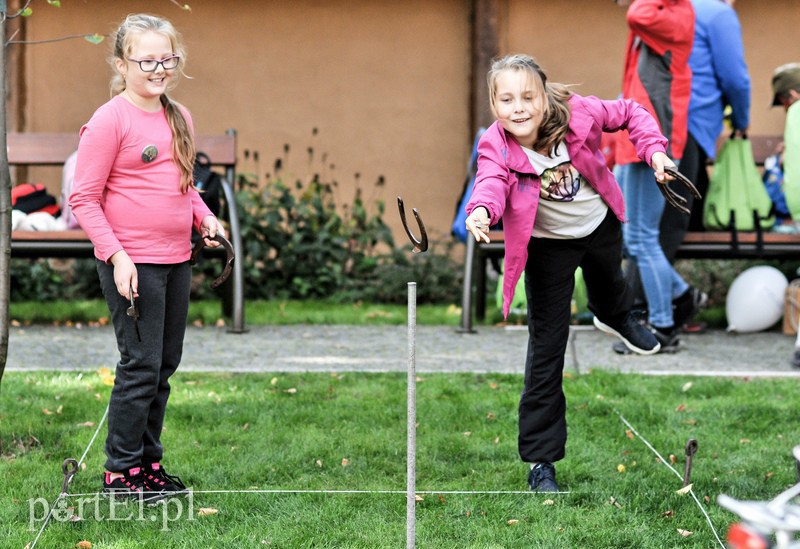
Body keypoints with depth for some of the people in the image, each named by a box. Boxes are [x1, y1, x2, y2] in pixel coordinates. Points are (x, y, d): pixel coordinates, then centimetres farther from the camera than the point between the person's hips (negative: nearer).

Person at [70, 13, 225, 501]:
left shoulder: (180, 118, 11)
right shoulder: (110, 120, -11)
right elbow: (84, 199, -11)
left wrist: (204, 217, 6)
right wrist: (116, 255, -18)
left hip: (176, 261, 7)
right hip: (132, 263, -7)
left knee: (165, 365, 12)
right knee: (141, 366, -5)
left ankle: (149, 462, 23)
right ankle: (121, 471, 5)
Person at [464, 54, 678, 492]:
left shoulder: (577, 113, -27)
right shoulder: (496, 148, -32)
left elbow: (629, 113, -8)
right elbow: (491, 182, -54)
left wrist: (654, 150, -21)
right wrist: (481, 211, -75)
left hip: (601, 225, 3)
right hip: (549, 246, -3)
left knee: (608, 283, 36)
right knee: (546, 349, -7)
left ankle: (615, 318, 76)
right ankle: (540, 460, -1)